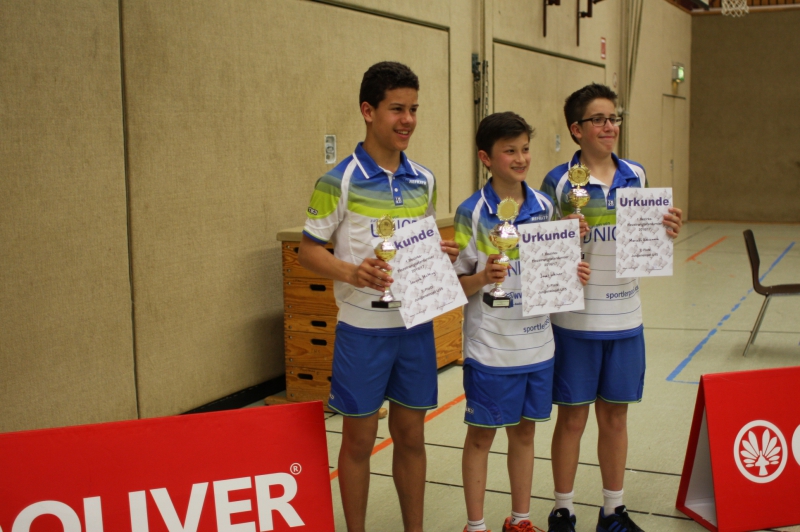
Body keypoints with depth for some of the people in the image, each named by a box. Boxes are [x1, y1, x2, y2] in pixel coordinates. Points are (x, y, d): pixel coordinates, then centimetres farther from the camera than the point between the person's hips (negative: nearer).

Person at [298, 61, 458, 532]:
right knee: (359, 440, 8)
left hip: (416, 325, 4)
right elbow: (310, 251, -7)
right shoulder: (341, 180, -9)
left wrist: (443, 254, -5)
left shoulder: (424, 180, 6)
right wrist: (353, 273, -25)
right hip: (363, 329, -4)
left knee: (411, 436, 14)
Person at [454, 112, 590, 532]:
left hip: (537, 343, 5)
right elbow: (456, 283, -9)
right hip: (490, 347, -5)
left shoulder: (544, 206, 4)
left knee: (524, 432, 16)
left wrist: (572, 273, -6)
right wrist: (483, 278, -28)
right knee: (481, 436, 8)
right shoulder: (472, 213, -11)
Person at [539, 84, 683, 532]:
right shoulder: (559, 181, -8)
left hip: (625, 318, 4)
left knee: (615, 417, 14)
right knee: (573, 418, 7)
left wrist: (666, 232, -7)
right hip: (576, 320, -4)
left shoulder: (636, 176, 6)